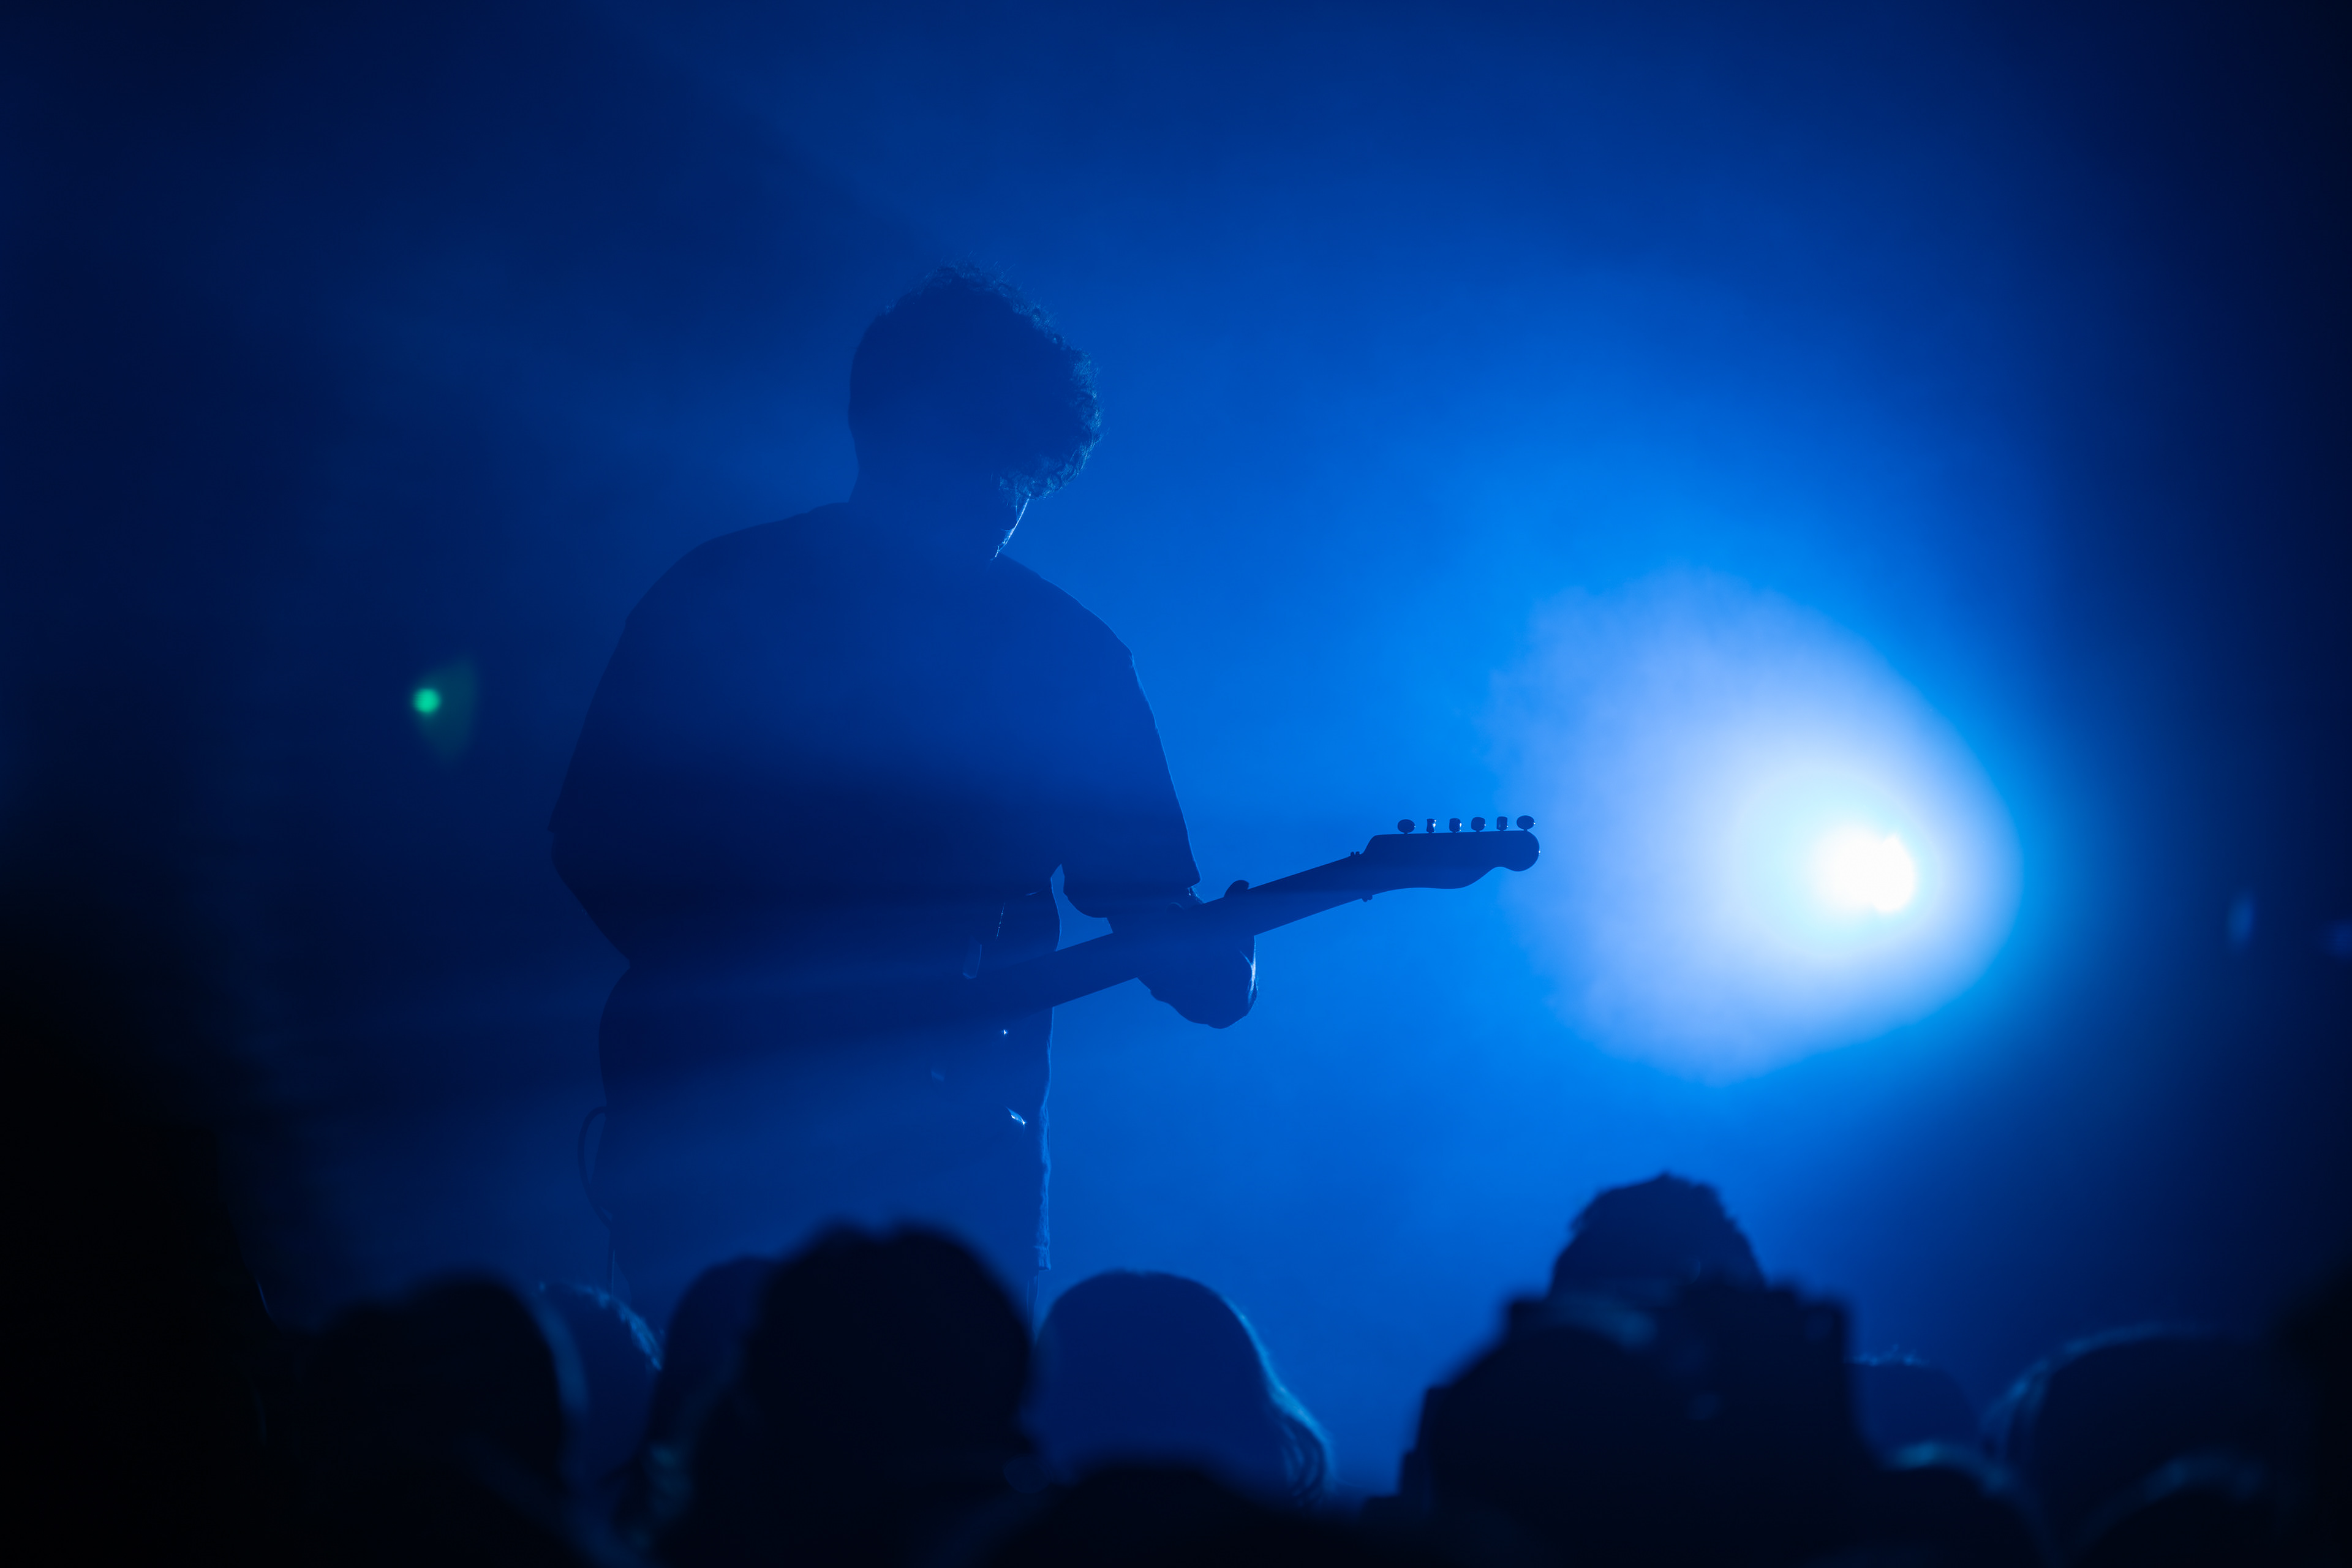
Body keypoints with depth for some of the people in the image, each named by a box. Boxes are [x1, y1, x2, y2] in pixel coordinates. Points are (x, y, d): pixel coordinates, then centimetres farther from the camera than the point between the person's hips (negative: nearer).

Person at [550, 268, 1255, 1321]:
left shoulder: (1067, 659, 8)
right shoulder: (723, 598, 2)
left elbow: (1145, 896, 7)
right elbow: (597, 839, 0)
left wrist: (1215, 960, -15)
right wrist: (757, 988, -13)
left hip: (955, 1155, 2)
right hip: (708, 1137, -2)